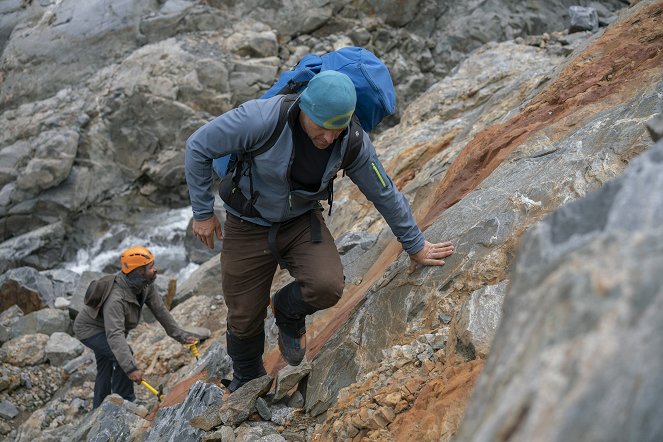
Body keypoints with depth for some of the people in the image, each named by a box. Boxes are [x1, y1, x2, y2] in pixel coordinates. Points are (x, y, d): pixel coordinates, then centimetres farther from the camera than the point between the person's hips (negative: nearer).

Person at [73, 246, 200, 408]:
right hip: (89, 328, -9)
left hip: (105, 327, 9)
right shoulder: (116, 298, -43)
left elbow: (160, 310, -6)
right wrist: (131, 368, -55)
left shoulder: (146, 285, -17)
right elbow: (115, 335, -49)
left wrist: (180, 335, -6)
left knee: (105, 372, 20)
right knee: (123, 356, -28)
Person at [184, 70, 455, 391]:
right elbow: (198, 148, -19)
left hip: (302, 221, 2)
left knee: (327, 287, -26)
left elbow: (384, 193, -5)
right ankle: (247, 381, 40)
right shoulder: (261, 118, -32)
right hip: (249, 226, -2)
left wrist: (415, 246, 5)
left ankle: (288, 311, 11)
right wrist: (203, 213, -13)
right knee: (244, 319, 6)